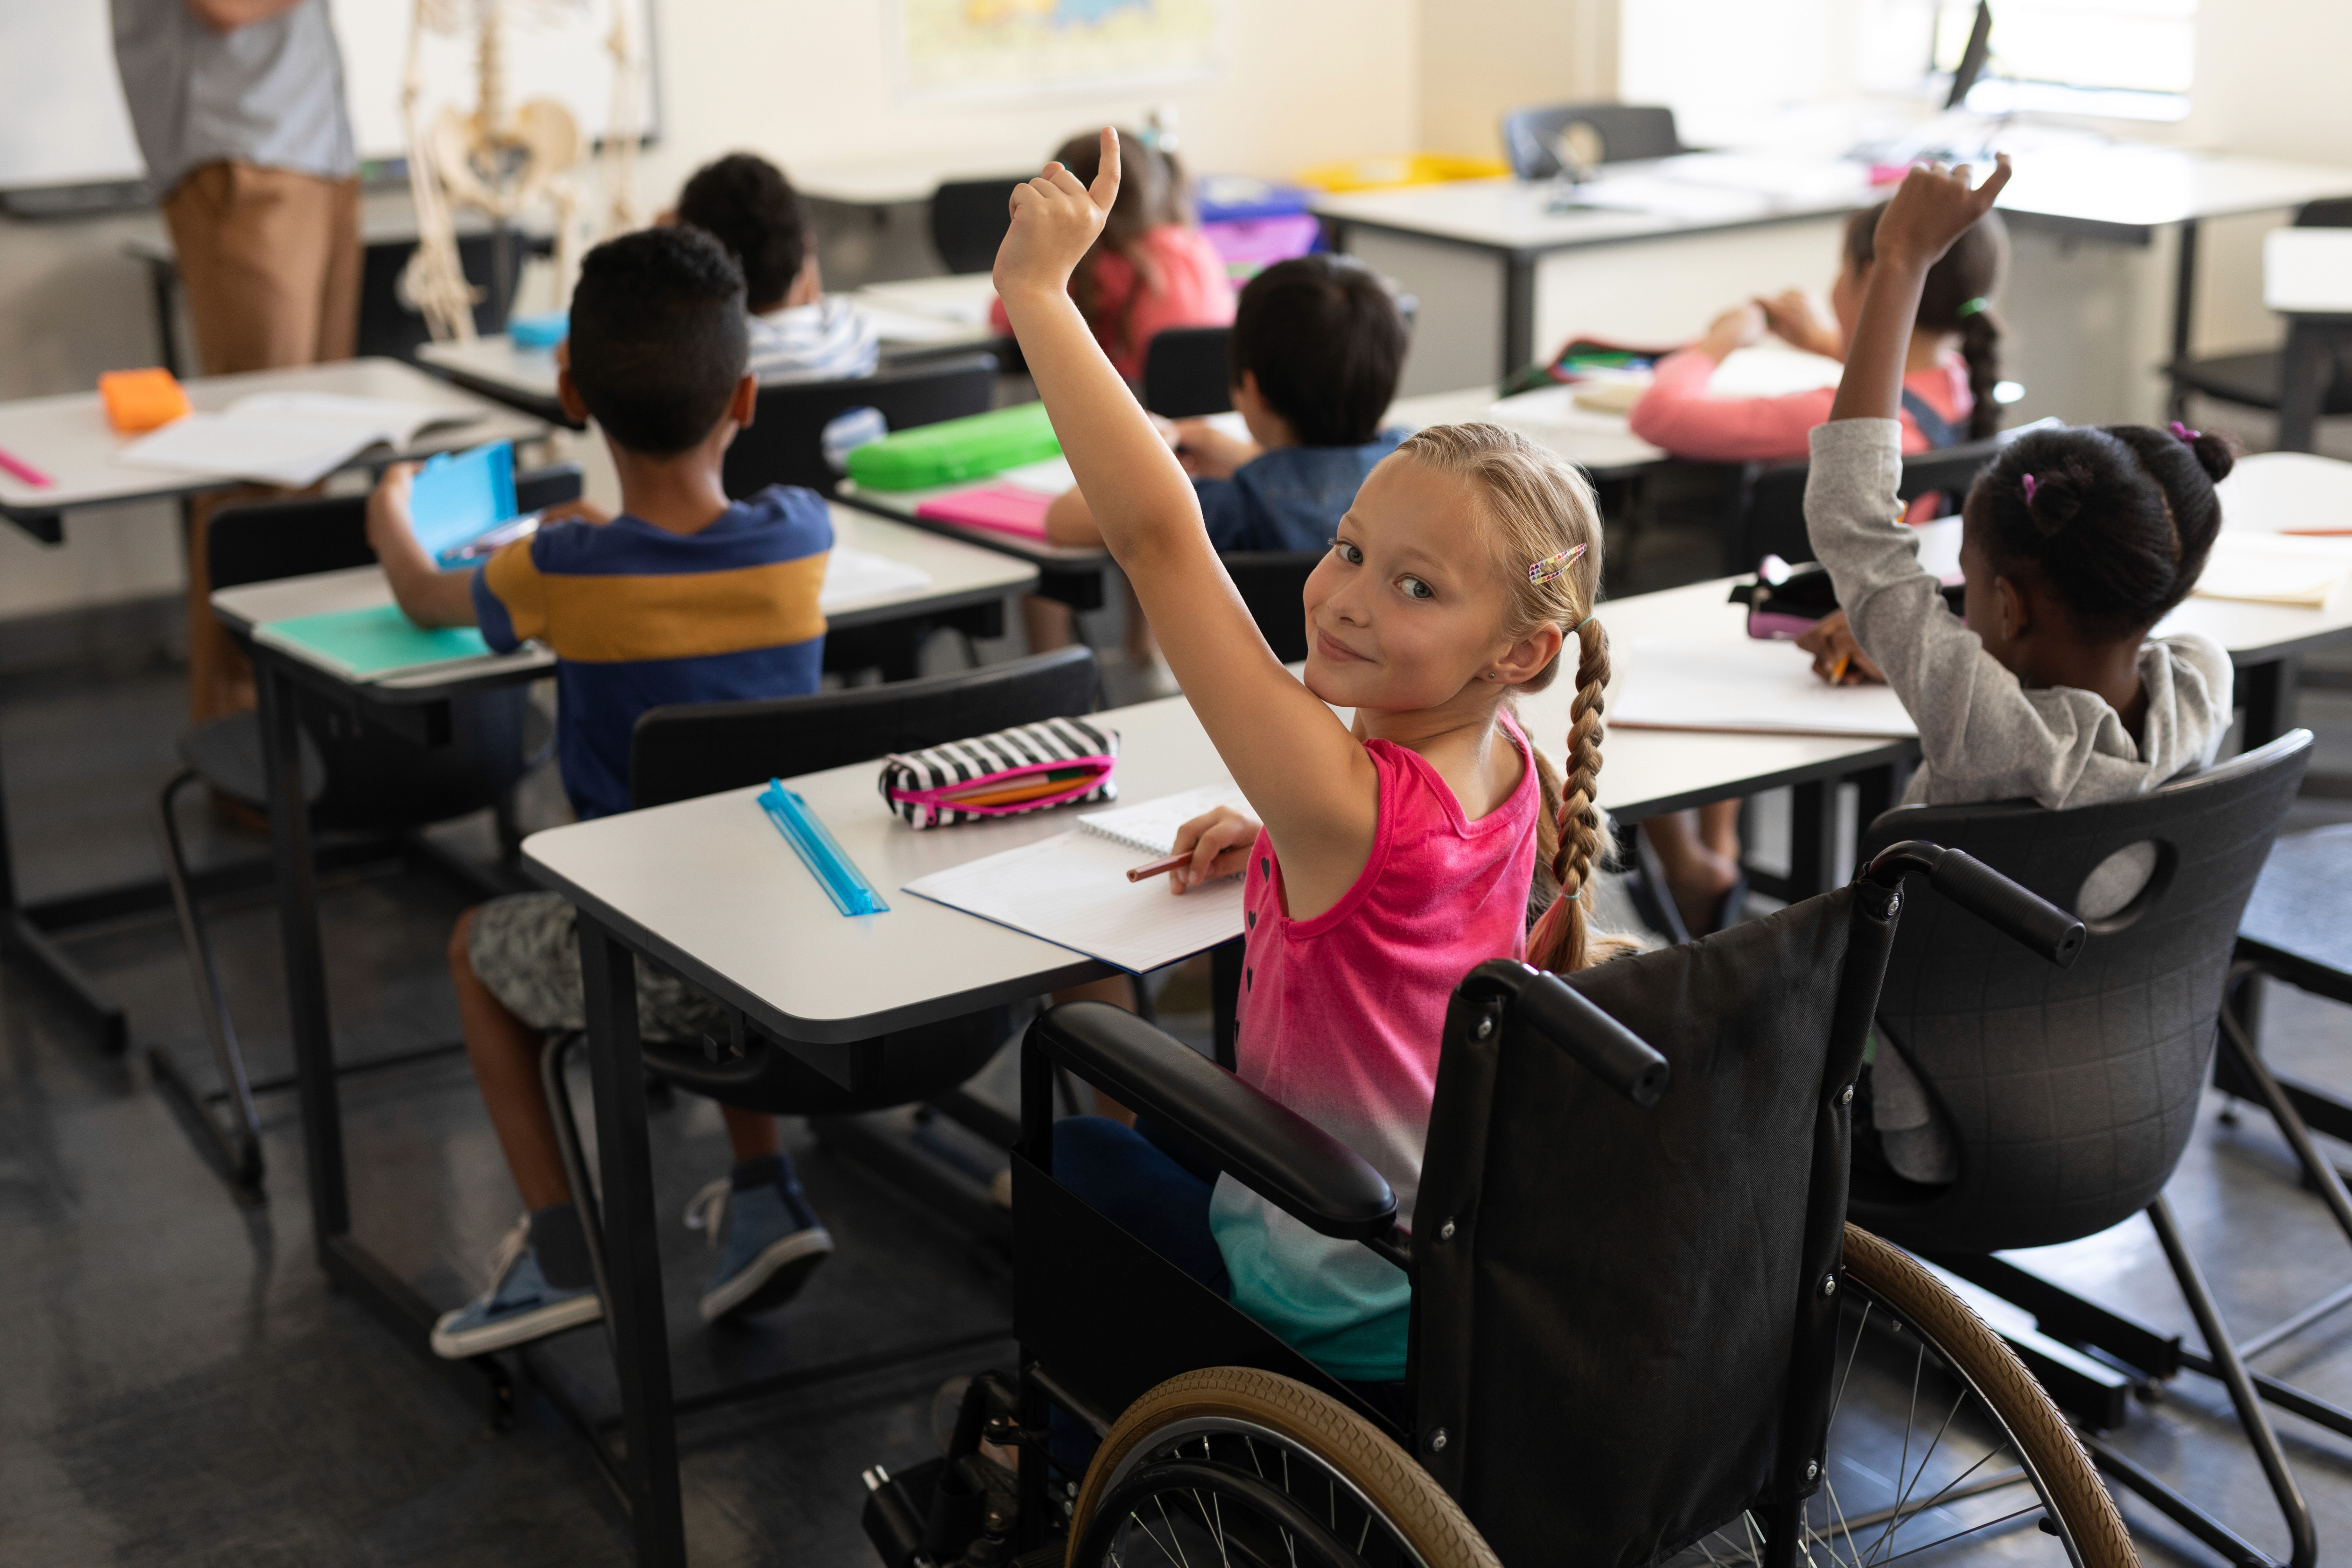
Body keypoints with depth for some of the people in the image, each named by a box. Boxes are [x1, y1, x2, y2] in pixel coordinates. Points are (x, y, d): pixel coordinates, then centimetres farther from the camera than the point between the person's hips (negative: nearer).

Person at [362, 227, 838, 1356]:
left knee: (477, 946, 26)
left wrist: (391, 519, 28)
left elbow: (421, 598, 7)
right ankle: (763, 1197, 27)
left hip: (656, 966, -4)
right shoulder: (802, 537, -8)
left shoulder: (562, 575, -16)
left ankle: (559, 1251, 20)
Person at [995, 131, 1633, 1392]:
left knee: (1076, 1148, 21)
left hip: (1355, 1320, -7)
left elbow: (1156, 531, -39)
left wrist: (1038, 286, -36)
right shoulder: (1507, 771, -11)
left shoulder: (1345, 803, -34)